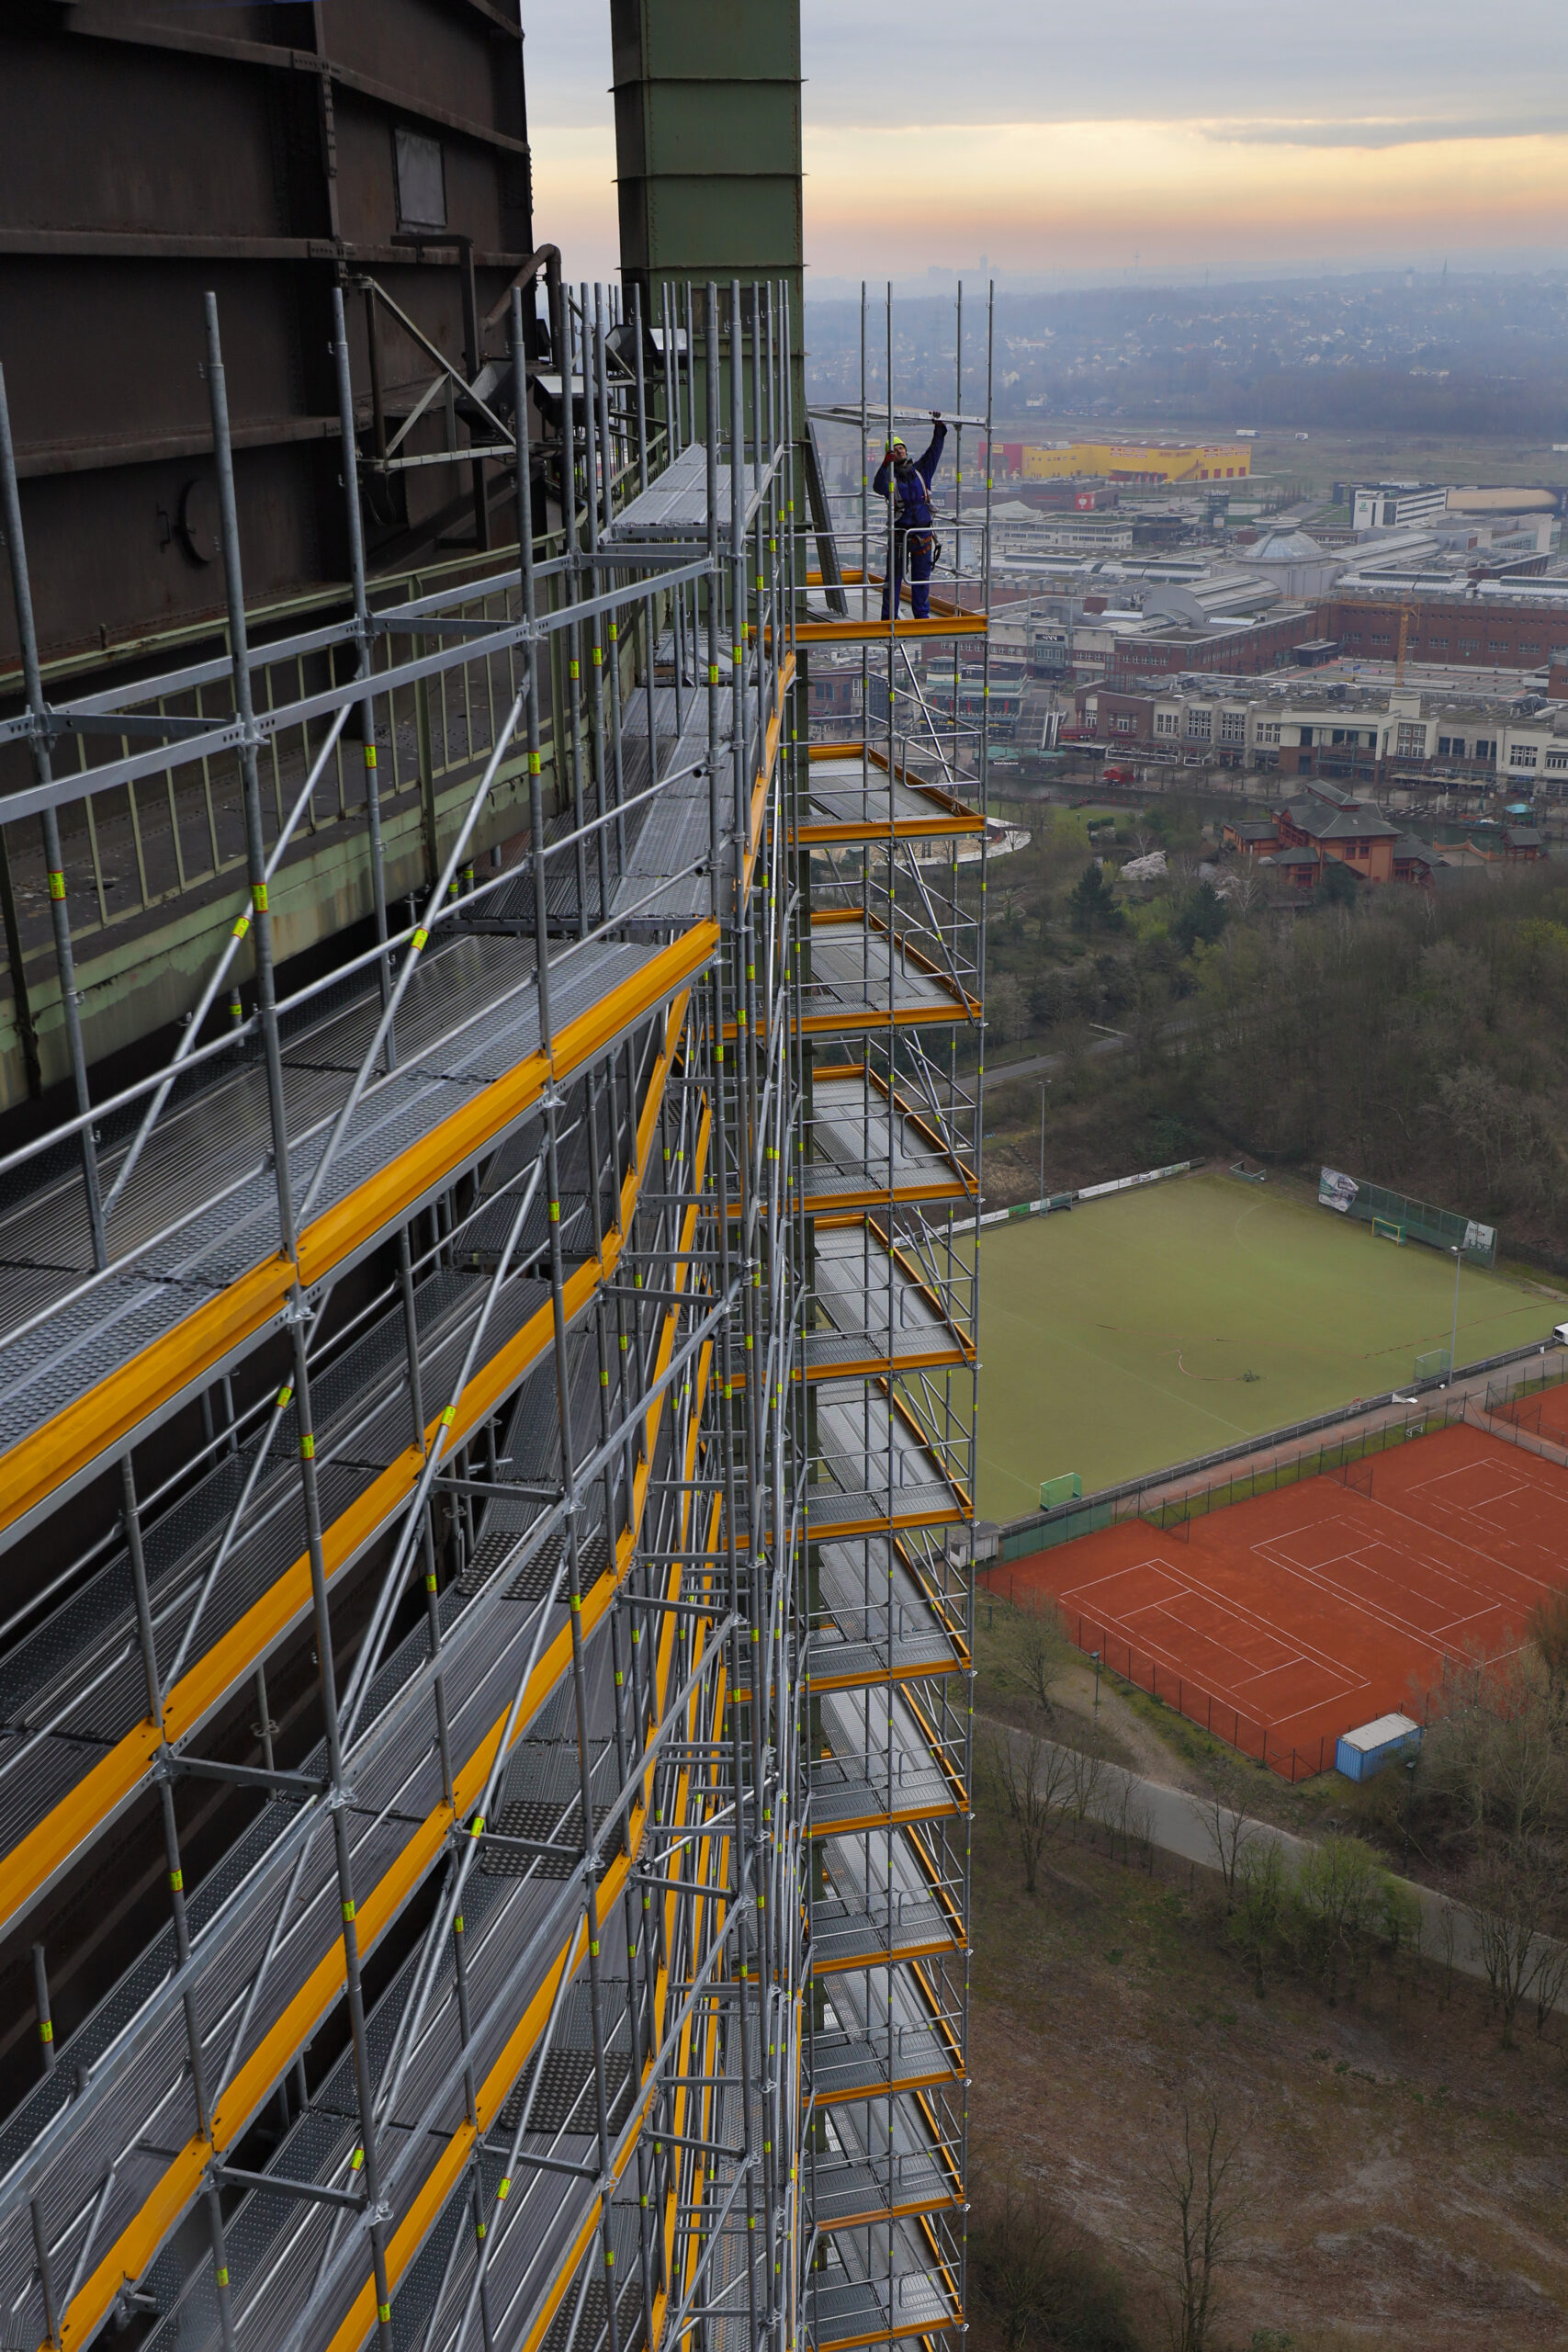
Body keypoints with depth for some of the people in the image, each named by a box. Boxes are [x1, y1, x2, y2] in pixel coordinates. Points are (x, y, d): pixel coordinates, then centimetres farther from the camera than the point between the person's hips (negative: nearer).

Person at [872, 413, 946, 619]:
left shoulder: (920, 470, 11)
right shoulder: (890, 475, 0)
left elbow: (935, 449, 11)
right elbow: (878, 487, -21)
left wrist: (938, 427, 1)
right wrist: (885, 464, -32)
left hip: (923, 533, 4)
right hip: (900, 533, -4)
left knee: (922, 576, 9)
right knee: (894, 576, -3)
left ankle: (922, 614, 19)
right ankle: (888, 616, 2)